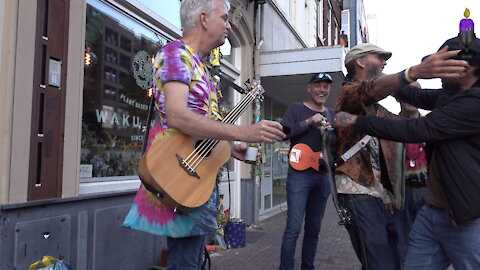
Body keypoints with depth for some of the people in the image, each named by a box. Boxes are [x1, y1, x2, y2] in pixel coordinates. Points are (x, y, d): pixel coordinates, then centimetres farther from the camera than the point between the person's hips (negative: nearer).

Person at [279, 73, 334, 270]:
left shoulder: (331, 114, 18)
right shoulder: (296, 108, 4)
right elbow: (282, 133, -10)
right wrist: (309, 122, -17)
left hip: (323, 176, 5)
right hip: (299, 174, -5)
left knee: (313, 230, 10)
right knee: (293, 228, -9)